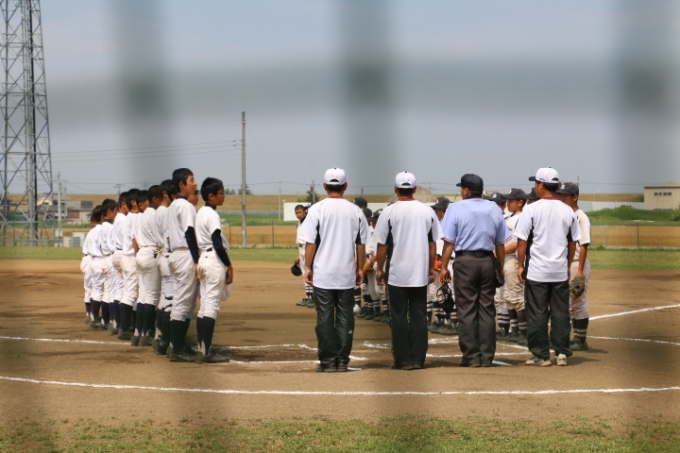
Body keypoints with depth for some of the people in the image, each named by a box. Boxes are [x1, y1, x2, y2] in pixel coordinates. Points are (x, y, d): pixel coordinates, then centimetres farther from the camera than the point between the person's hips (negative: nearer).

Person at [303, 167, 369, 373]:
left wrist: (308, 267, 1)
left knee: (325, 317, 2)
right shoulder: (355, 211, 2)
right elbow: (361, 244, 5)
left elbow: (310, 242, -7)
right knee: (345, 316, 7)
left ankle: (328, 361, 1)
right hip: (347, 274, 2)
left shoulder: (317, 209, -6)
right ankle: (342, 360, 6)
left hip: (323, 273, -2)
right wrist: (360, 268, 14)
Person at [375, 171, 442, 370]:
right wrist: (431, 268, 15)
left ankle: (402, 359, 3)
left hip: (397, 273, -3)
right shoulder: (427, 211, 2)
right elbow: (432, 243, 6)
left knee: (399, 316, 3)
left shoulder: (390, 212, -7)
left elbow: (382, 244, -4)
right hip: (420, 273, 3)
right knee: (419, 316, 7)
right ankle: (418, 359, 6)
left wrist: (380, 269, 6)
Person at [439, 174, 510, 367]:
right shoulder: (494, 209, 6)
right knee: (487, 310, 7)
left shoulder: (456, 208, -4)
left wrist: (444, 267, -3)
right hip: (487, 261, 3)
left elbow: (449, 242, -8)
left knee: (467, 310, 0)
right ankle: (487, 356, 7)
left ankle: (471, 356, -2)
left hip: (465, 261, -3)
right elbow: (500, 244, 8)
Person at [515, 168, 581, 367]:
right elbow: (573, 242, 9)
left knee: (537, 313, 2)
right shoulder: (568, 211, 3)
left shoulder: (532, 209, -8)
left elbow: (522, 240, -7)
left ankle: (541, 355, 3)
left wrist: (520, 265, 2)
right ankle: (562, 353, 6)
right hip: (560, 270, 3)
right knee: (561, 313, 8)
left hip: (537, 270, -3)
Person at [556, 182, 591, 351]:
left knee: (579, 303, -4)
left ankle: (581, 340, 2)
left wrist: (580, 270, -20)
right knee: (570, 304, 12)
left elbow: (584, 245, -15)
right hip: (564, 264, 8)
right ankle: (576, 338, 20)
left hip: (577, 263, -8)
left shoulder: (581, 217, -12)